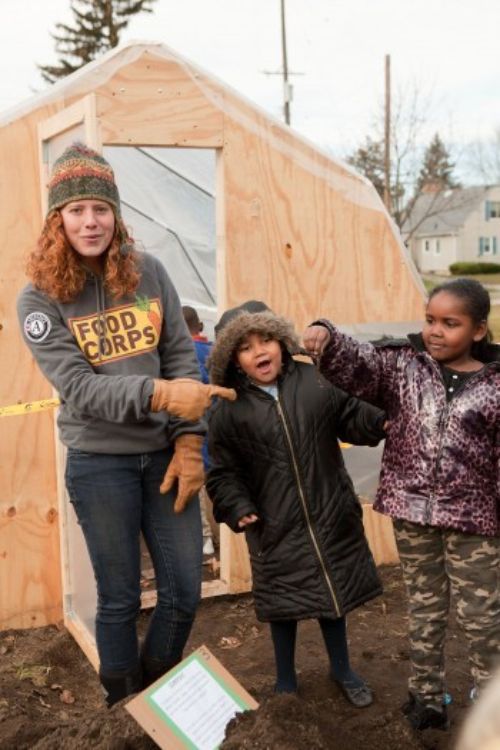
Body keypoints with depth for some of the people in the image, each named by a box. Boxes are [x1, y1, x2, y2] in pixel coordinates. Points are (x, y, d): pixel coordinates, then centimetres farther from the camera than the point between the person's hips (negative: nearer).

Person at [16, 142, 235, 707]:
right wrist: (159, 394, -32)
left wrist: (189, 442, -7)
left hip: (165, 455, 3)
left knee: (183, 592, 9)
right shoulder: (39, 299, -8)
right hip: (100, 465, -3)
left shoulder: (149, 274, 1)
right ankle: (123, 709, 33)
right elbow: (79, 387, -17)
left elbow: (182, 357, 1)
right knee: (120, 598, 9)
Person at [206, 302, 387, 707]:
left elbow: (351, 417, 0)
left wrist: (384, 422, -19)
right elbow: (224, 473, -4)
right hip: (276, 525, -1)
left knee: (335, 590, 17)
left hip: (330, 514, 2)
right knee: (284, 601, 12)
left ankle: (342, 669, 40)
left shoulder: (315, 381, -4)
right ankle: (286, 679, 35)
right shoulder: (229, 411, -7)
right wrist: (238, 509, -18)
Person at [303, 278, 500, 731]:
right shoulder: (402, 362, -1)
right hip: (412, 510, 2)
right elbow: (354, 365, -15)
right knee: (424, 608, 17)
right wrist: (326, 338, -35)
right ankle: (427, 694, 34)